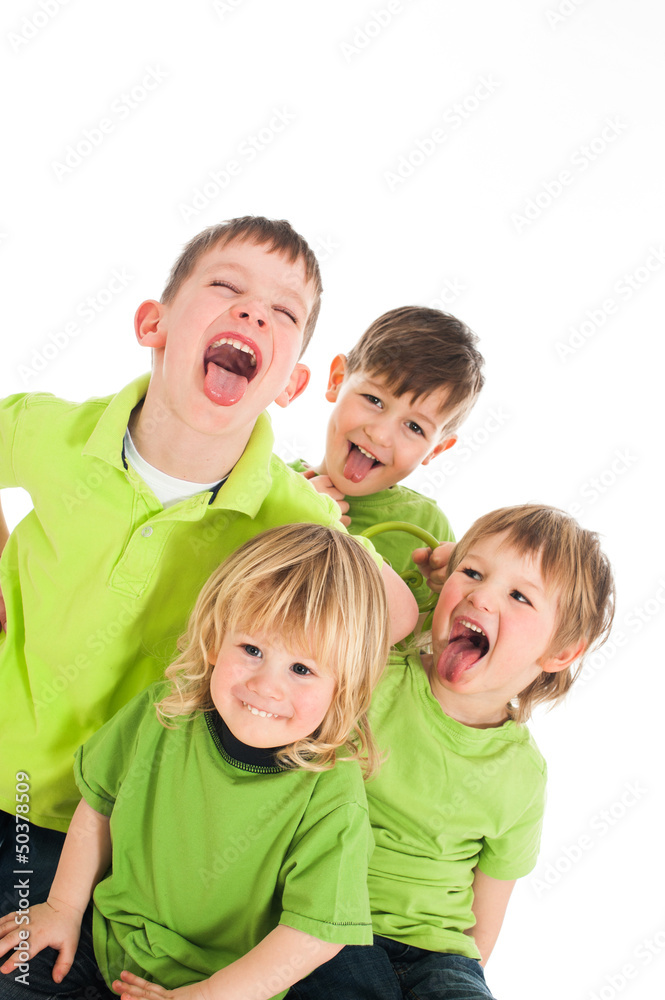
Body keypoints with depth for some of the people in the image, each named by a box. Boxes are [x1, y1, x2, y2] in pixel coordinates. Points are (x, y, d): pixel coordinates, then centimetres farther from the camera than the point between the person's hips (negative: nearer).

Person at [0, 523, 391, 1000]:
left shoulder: (332, 796, -27)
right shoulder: (161, 714, -15)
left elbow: (318, 930, -21)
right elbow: (100, 803, 2)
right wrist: (64, 907, 7)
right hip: (108, 934, 4)